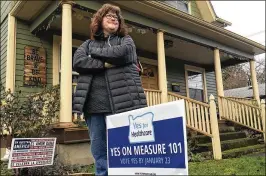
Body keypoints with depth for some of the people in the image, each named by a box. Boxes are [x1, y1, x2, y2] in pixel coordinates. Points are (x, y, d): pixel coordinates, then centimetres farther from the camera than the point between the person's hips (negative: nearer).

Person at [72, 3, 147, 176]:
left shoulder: (126, 40, 16)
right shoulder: (88, 44, 20)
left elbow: (120, 53, -9)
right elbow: (78, 62, 0)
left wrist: (95, 53, 3)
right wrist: (106, 63, -9)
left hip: (123, 101, -2)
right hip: (95, 104, 3)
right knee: (99, 150, 6)